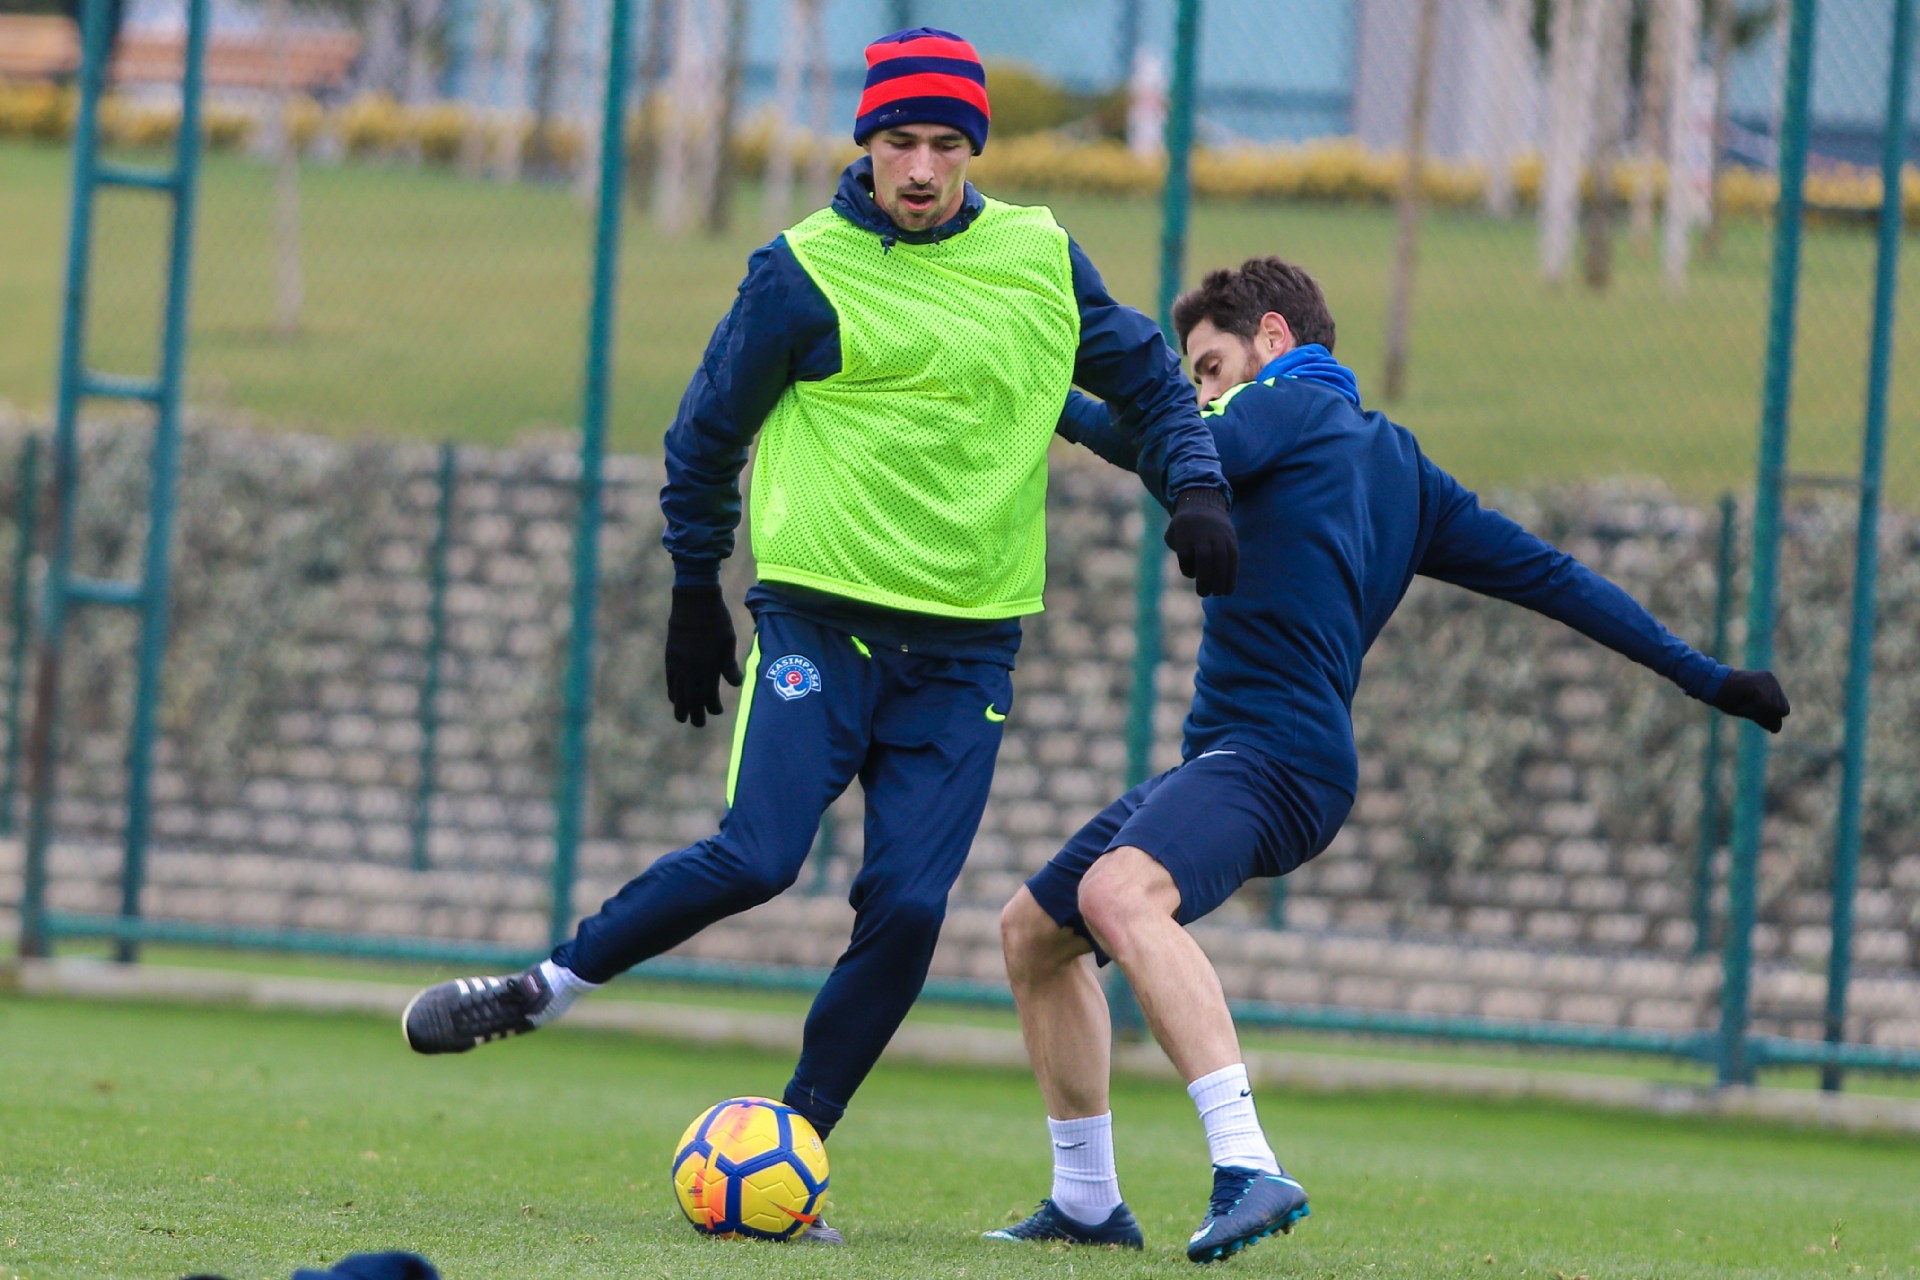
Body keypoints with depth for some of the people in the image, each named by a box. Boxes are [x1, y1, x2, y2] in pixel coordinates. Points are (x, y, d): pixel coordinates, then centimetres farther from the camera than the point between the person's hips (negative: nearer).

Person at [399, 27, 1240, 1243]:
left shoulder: (1042, 258, 6)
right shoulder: (806, 274, -4)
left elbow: (1145, 376, 21)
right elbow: (709, 427, 8)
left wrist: (1195, 490, 5)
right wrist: (696, 591, 13)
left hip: (965, 647, 3)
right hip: (822, 616, -3)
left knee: (908, 904, -9)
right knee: (758, 857, -19)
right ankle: (544, 989, 1)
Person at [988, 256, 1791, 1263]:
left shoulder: (1290, 405, 0)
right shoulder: (1395, 463, 24)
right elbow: (1545, 574, 21)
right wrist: (1699, 674, 21)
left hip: (1274, 754, -11)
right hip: (1219, 762, 11)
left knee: (1118, 894, -36)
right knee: (1033, 928, 18)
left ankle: (1248, 1171, -49)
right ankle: (1086, 1202, 23)